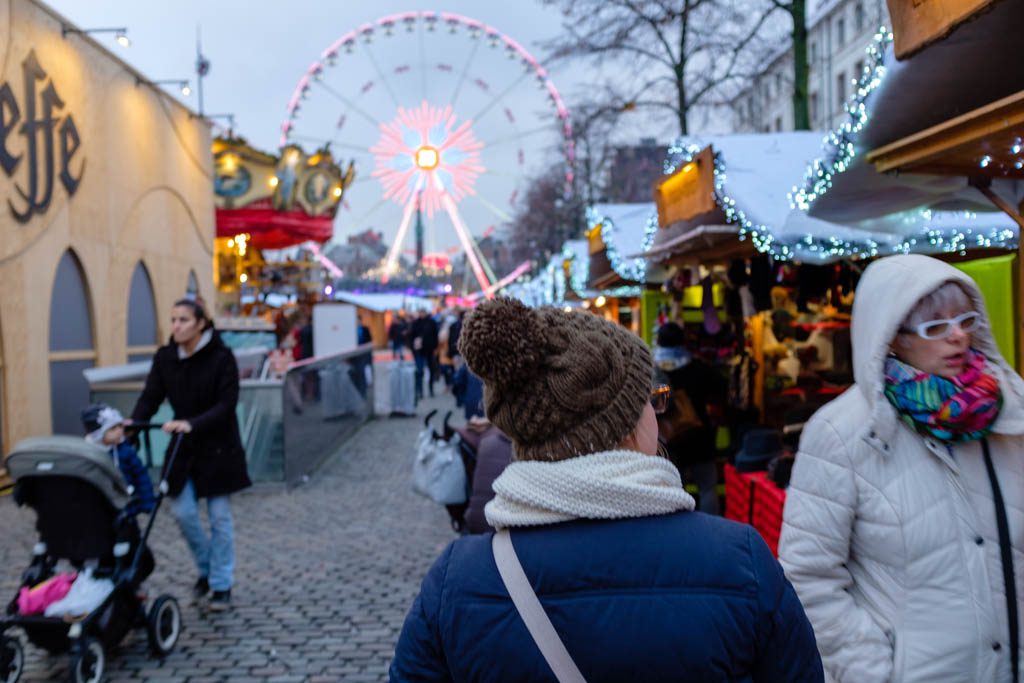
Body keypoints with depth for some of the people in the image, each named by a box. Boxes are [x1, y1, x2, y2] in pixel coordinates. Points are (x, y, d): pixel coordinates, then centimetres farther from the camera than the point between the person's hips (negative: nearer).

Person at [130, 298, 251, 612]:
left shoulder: (221, 357, -13)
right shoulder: (165, 357, 0)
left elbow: (226, 405, -19)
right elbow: (150, 397, -4)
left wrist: (192, 424, -34)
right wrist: (132, 423, -24)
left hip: (218, 447, -4)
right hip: (183, 448, 4)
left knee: (219, 517, 2)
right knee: (183, 513, 2)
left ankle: (221, 585, 14)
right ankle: (206, 568, 28)